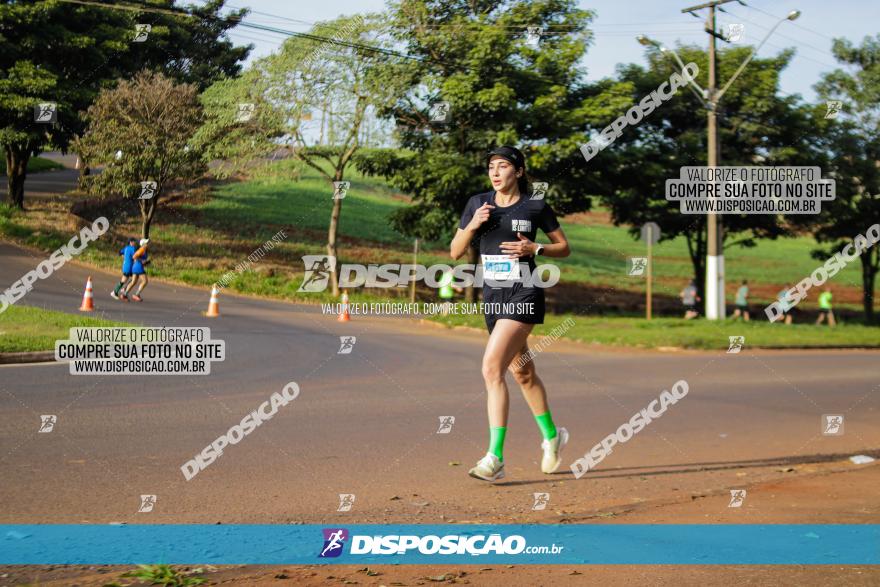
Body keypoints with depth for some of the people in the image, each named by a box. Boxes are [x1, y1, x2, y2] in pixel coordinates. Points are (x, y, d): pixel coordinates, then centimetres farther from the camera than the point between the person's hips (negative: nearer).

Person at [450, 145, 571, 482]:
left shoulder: (535, 207, -4)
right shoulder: (478, 204, 6)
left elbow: (564, 248, 5)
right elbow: (455, 252, 6)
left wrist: (534, 248, -12)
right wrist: (473, 225, -11)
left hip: (524, 296, -6)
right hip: (493, 298, 6)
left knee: (492, 369, -20)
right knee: (523, 372, 19)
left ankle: (495, 458, -19)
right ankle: (552, 436, 40)